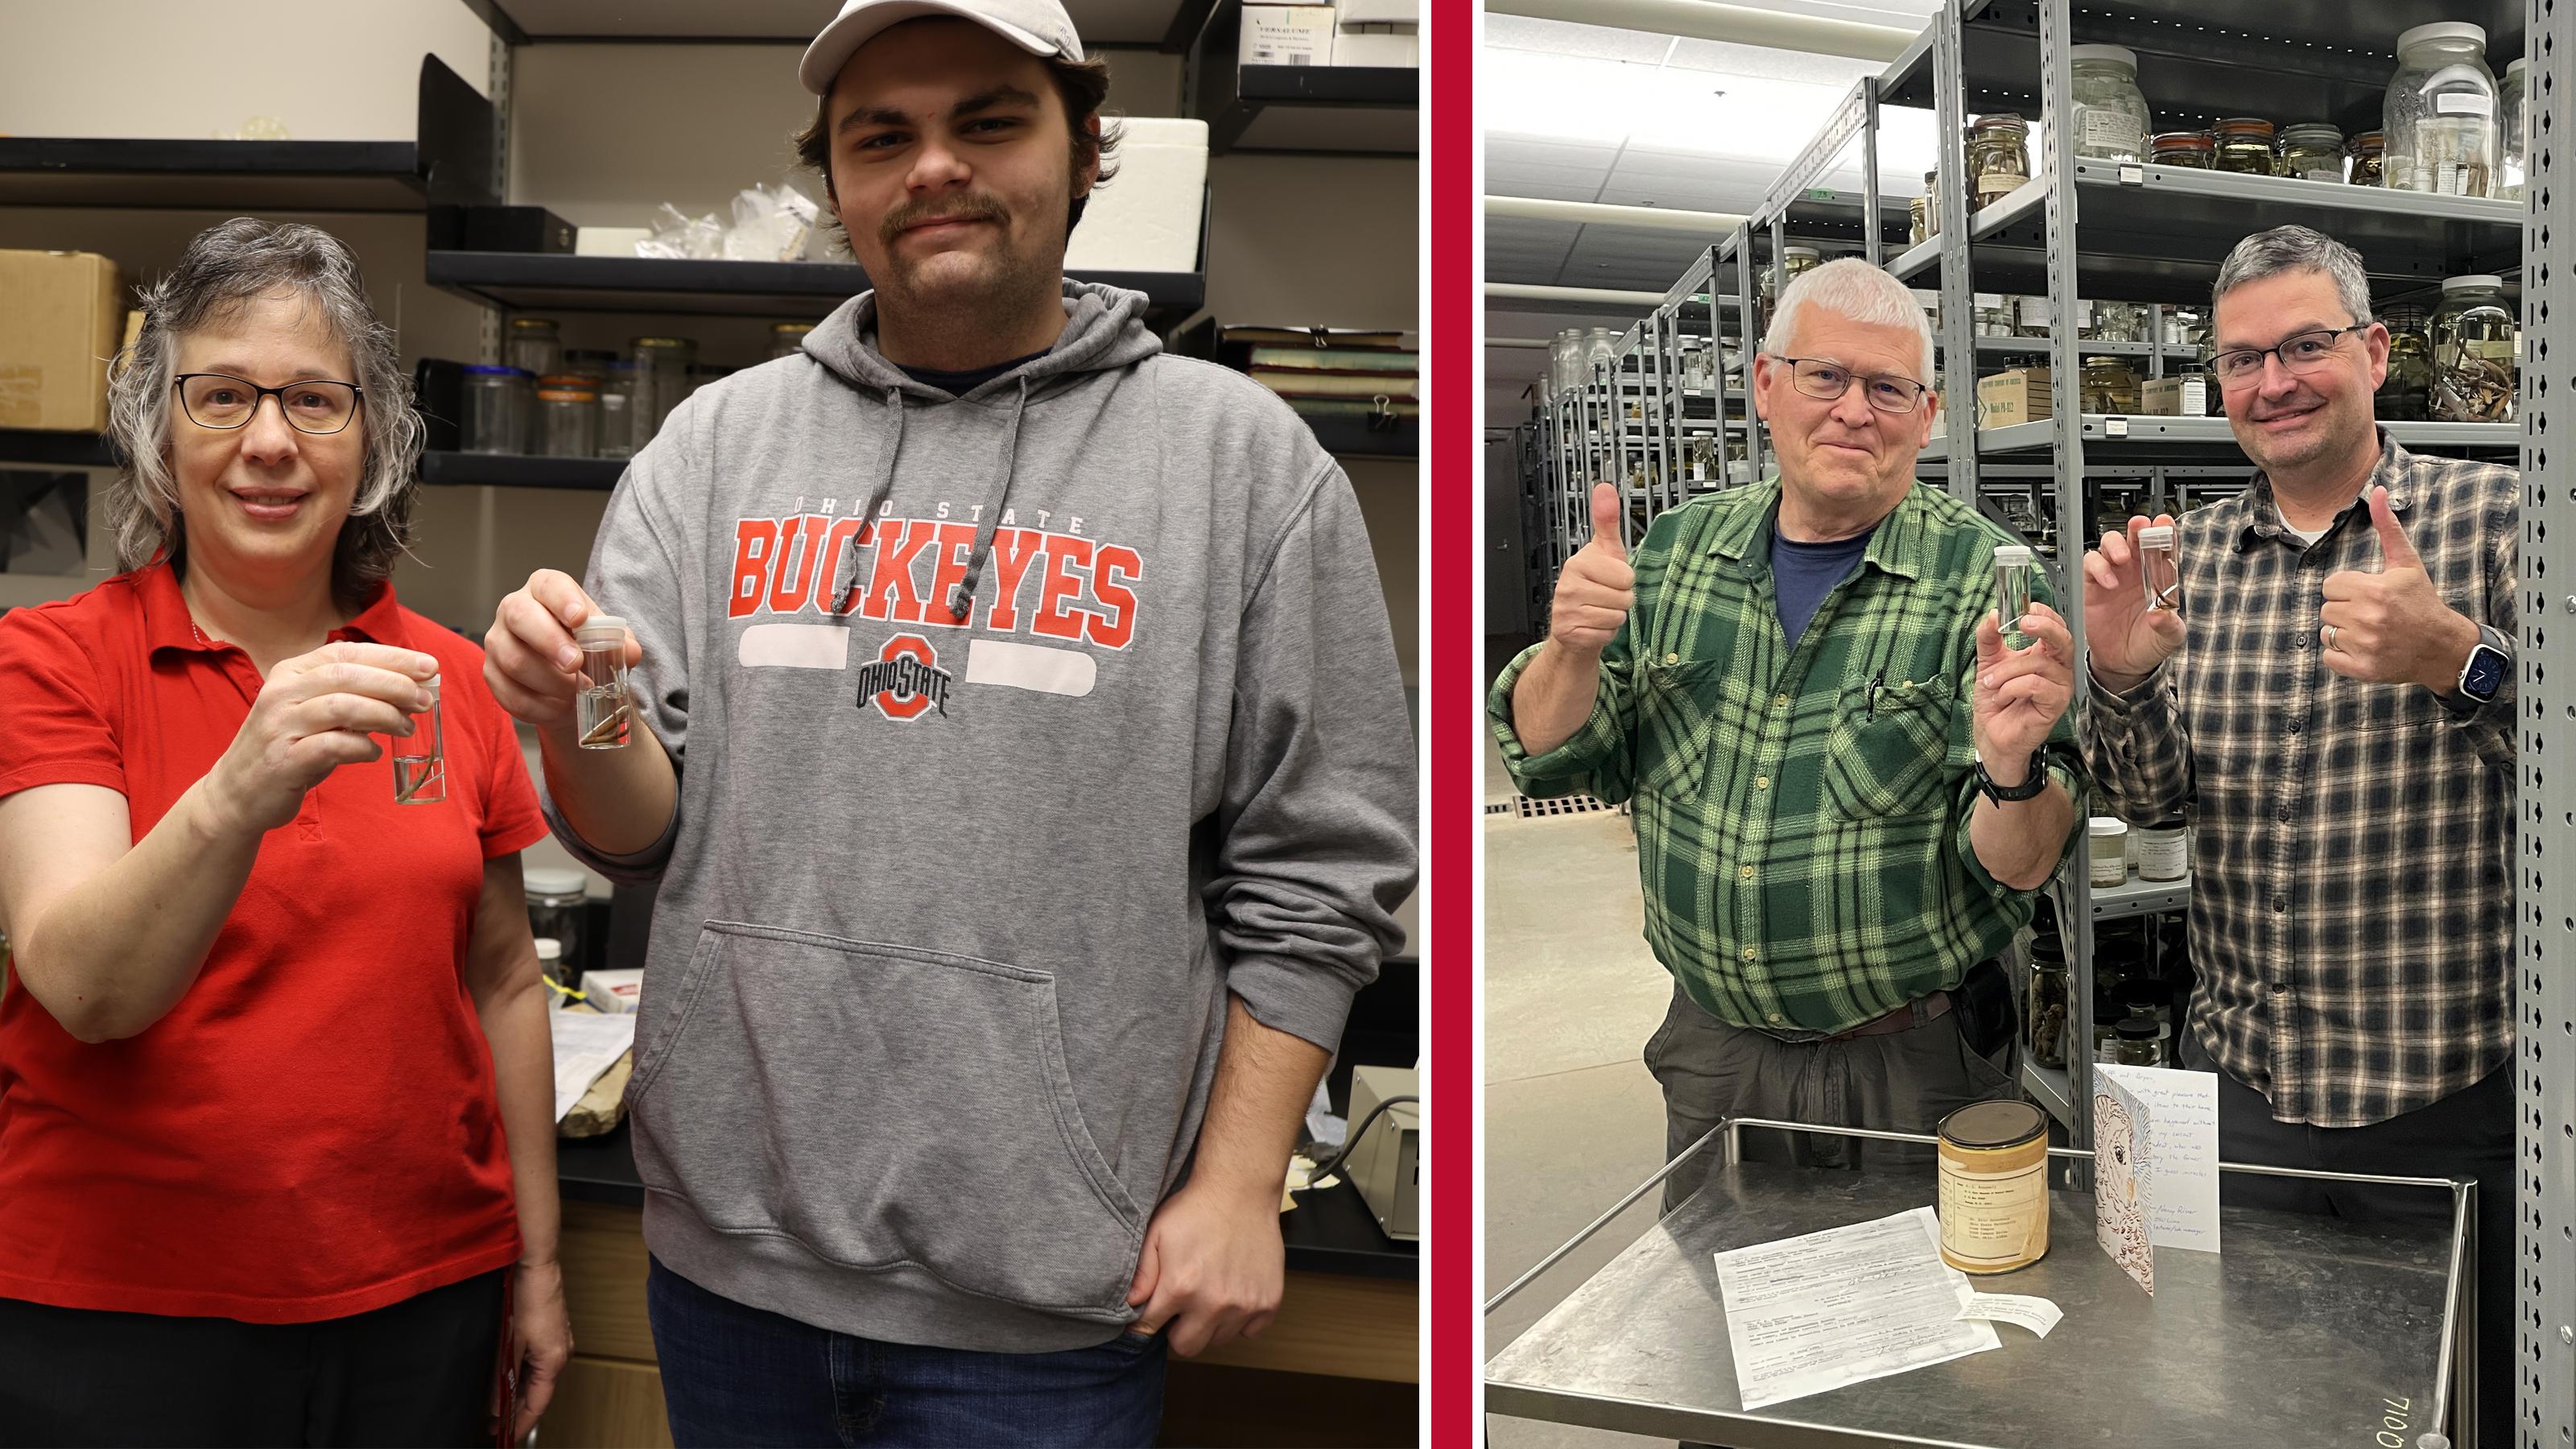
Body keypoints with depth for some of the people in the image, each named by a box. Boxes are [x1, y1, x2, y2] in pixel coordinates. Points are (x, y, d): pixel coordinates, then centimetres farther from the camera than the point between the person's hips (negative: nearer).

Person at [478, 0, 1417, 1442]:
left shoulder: (1242, 455, -5)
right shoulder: (719, 441, 3)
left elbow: (1315, 879, -4)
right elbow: (639, 834, 3)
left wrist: (1239, 1181, -7)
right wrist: (578, 724, -18)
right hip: (727, 1248, 3)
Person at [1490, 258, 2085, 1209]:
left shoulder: (1985, 580, -12)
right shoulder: (1677, 551, 1)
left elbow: (2019, 871, -14)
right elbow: (1552, 762, 2)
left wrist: (2012, 767, -36)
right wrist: (1572, 649, -18)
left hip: (1911, 1068, -3)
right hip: (1712, 1058, 4)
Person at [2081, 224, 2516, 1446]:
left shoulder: (2492, 516, -6)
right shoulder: (2190, 553, 6)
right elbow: (2152, 798, 5)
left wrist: (2455, 657, -32)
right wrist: (2120, 675, -14)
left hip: (2452, 1106, -3)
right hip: (2238, 1082, 4)